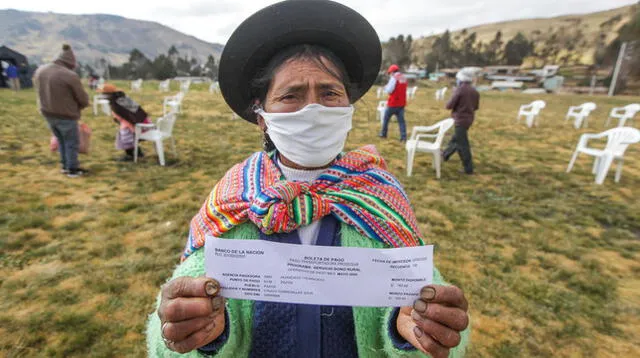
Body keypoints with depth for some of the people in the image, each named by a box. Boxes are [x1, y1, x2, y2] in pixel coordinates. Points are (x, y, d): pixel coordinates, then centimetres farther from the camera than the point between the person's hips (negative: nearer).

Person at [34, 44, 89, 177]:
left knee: (61, 140, 23)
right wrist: (79, 106, 9)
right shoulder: (70, 76, -22)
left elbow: (40, 92, 11)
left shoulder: (40, 70, 1)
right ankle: (72, 169, 19)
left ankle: (65, 165, 33)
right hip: (66, 115, -7)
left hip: (47, 113, 7)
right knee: (71, 143, 10)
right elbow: (83, 99, -12)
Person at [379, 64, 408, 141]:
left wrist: (385, 87, 5)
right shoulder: (404, 78, 12)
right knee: (401, 120, 3)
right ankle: (403, 137, -4)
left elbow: (389, 90, -17)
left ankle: (383, 134, 21)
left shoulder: (393, 78, -12)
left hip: (393, 103, -6)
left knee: (386, 118, 12)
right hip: (402, 103, 6)